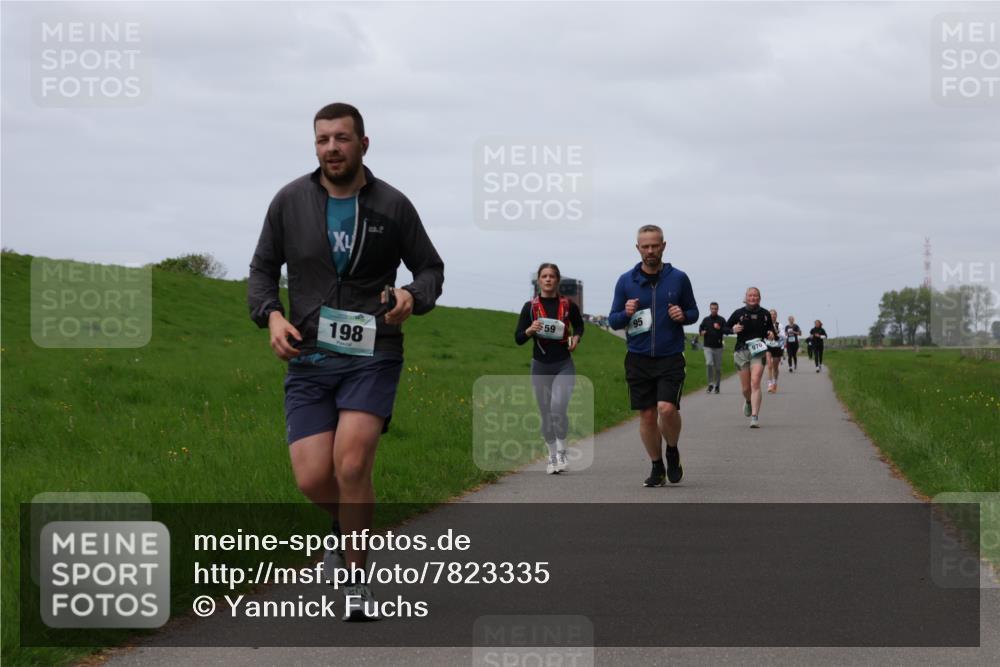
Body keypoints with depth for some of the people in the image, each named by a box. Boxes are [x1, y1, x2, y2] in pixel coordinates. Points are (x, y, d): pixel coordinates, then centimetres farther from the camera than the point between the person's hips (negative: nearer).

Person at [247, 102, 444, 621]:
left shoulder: (392, 206, 0)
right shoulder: (290, 202, 2)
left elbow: (431, 268, 10)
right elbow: (262, 268, 12)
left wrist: (413, 297, -12)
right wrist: (270, 315, -8)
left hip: (372, 357, -2)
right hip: (309, 360, 2)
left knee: (351, 465, -19)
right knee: (312, 479, -9)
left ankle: (357, 580, -1)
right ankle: (350, 521, 28)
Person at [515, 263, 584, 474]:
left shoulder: (568, 305, 1)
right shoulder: (530, 307, 0)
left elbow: (579, 325, 21)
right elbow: (518, 338, 1)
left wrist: (576, 337, 0)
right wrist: (530, 330, -19)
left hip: (564, 365, -1)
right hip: (540, 366, 1)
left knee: (558, 407, -19)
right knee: (546, 413, 7)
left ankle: (562, 451, 0)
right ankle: (552, 456, 22)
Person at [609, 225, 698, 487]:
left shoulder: (678, 278, 2)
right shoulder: (626, 281, 4)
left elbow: (694, 312, 13)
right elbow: (613, 320, 8)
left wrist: (683, 315, -10)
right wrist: (625, 314, -14)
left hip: (670, 357, -2)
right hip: (638, 359, 2)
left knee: (667, 408, -19)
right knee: (647, 416, 4)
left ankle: (673, 451, 10)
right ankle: (657, 467, 21)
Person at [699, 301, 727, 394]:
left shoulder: (721, 320, 4)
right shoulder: (706, 320, 9)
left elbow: (726, 331, -5)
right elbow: (700, 328, 17)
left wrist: (720, 328, -24)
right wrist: (701, 332, -7)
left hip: (718, 347, 0)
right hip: (708, 347, 0)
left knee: (718, 367, 5)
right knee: (709, 364, -20)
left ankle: (717, 385, 19)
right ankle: (710, 384, -12)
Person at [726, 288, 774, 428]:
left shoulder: (765, 314, 8)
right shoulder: (738, 313, 6)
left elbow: (771, 331, 20)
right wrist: (733, 329, -8)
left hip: (758, 351, -1)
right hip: (741, 351, 1)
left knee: (755, 382, -17)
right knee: (745, 387, 6)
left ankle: (755, 417, -21)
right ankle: (748, 401, 43)